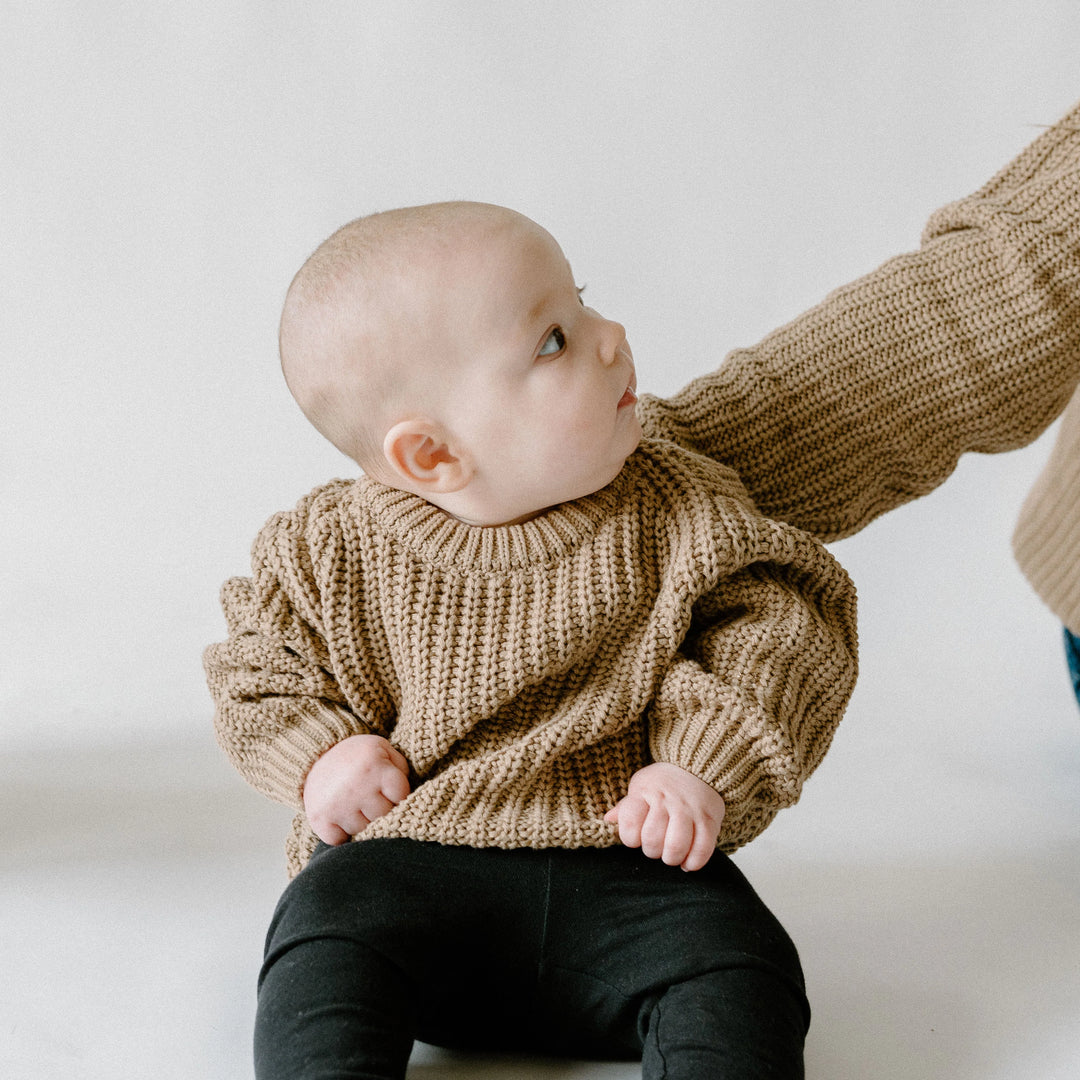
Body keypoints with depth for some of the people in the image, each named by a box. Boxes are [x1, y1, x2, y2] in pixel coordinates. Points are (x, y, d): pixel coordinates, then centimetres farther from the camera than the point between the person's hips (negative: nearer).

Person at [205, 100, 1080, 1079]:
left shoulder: (678, 506, -4)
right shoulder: (334, 555, -5)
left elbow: (780, 614, 1)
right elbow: (256, 663, 12)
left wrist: (710, 762, -13)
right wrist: (316, 751, -8)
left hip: (630, 867, 1)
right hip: (409, 861, 0)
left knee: (735, 970, -22)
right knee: (324, 940, -25)